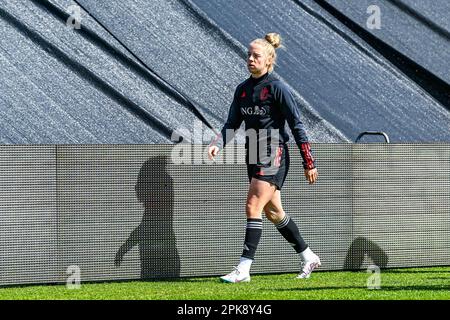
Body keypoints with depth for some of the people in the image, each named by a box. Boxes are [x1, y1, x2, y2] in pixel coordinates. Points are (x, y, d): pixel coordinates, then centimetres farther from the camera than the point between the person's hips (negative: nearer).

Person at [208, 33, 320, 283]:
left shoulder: (277, 88, -10)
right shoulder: (243, 89, 11)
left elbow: (297, 125, -9)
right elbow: (232, 124, 11)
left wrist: (309, 163, -9)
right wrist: (218, 145, -10)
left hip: (273, 156, -8)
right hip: (254, 157, 8)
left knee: (253, 207, -15)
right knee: (273, 211, 14)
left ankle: (244, 269, -17)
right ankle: (308, 257, 28)